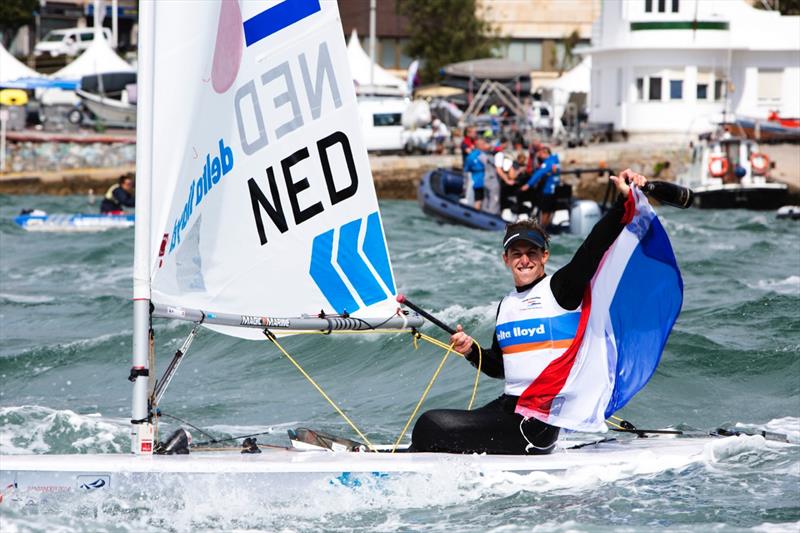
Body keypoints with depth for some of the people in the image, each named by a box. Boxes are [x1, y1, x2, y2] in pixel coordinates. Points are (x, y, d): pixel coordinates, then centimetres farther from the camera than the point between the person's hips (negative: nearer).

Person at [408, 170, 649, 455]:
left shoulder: (560, 288, -5)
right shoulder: (506, 305, 17)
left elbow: (597, 245, -18)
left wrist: (626, 201, -29)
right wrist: (473, 351, 8)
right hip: (507, 407, 8)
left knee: (431, 427, -13)